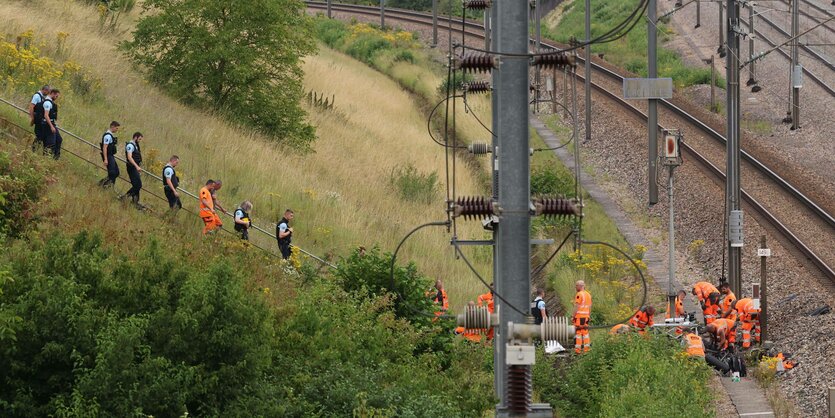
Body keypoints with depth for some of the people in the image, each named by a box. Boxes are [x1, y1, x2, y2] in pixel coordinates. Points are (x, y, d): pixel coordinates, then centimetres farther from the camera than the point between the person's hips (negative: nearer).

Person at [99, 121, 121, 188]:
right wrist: (105, 159, -26)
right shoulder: (108, 136, -16)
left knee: (116, 172, 10)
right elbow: (104, 148, -22)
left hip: (111, 156, 10)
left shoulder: (111, 135, 15)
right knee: (112, 173, -12)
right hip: (108, 157, -10)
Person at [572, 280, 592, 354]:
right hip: (586, 316, 7)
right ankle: (586, 348, 12)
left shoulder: (579, 295, -12)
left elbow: (577, 307, -15)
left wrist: (573, 317, -12)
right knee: (585, 332, 12)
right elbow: (590, 307, 16)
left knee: (578, 332, -4)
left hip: (579, 316, -7)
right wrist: (589, 316, 21)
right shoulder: (588, 295, 12)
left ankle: (578, 348, -6)